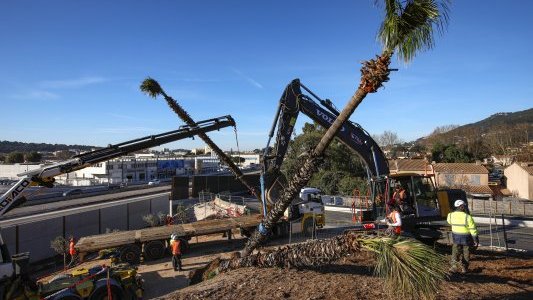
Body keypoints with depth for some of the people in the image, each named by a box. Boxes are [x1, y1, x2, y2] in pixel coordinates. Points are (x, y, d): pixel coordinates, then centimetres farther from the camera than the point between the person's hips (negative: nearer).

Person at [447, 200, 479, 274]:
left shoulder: (451, 215, -11)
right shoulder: (468, 217, -21)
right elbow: (473, 229, -16)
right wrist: (475, 240, -7)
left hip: (456, 237, 2)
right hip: (466, 237, -2)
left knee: (455, 252, 11)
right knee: (466, 253, 14)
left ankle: (454, 266, -2)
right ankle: (464, 268, 23)